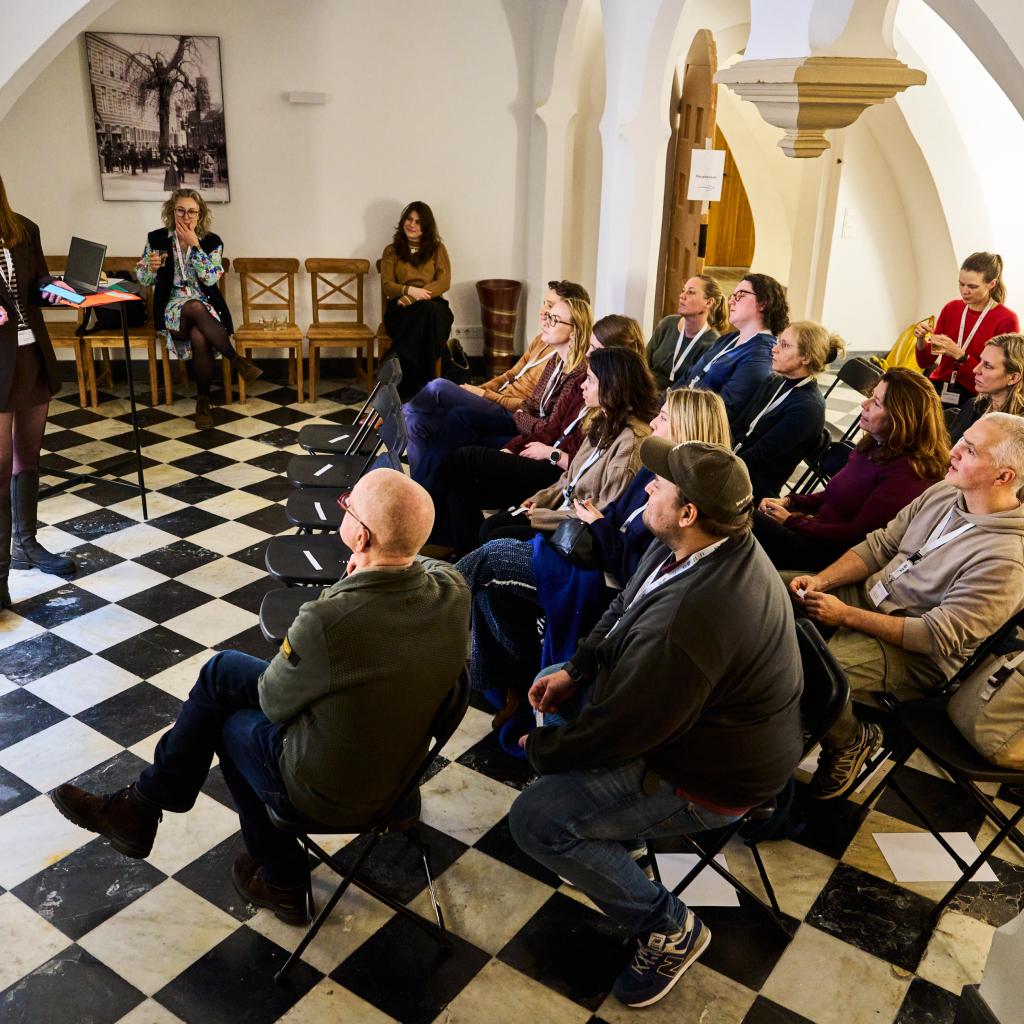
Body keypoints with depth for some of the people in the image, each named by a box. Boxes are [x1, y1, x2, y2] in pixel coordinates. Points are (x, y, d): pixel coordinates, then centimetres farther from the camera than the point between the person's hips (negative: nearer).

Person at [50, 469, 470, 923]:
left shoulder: (326, 622, -38)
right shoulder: (453, 588, -17)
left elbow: (273, 701, -14)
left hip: (329, 793, -6)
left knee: (229, 721, 22)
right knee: (222, 669, 16)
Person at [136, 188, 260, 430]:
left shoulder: (212, 241, 2)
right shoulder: (157, 238, 3)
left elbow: (211, 278, -11)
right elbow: (142, 279, 7)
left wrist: (194, 245, -14)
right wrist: (151, 267, -15)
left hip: (206, 305, 0)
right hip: (173, 308, 0)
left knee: (199, 337, -34)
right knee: (196, 307, -37)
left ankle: (203, 401, -19)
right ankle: (236, 359, -29)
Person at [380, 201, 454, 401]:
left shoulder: (437, 248, 16)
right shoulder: (392, 251, 16)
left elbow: (444, 282, 1)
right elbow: (387, 285, 5)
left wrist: (413, 297, -14)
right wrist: (409, 290, -19)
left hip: (433, 305, 1)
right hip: (401, 309, -1)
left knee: (430, 310, -39)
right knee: (425, 310, -38)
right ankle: (421, 387, -40)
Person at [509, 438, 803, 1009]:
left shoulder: (686, 624, -39)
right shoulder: (721, 545, -8)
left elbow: (617, 730, -27)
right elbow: (622, 609, 8)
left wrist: (539, 748, -9)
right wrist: (575, 670, -3)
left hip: (711, 778, -9)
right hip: (695, 717, 10)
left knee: (534, 819, -13)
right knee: (562, 703, 17)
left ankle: (669, 927, 4)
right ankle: (611, 840, 29)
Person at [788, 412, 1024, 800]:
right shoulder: (944, 492, 1)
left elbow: (937, 637, -25)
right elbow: (880, 545, 5)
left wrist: (846, 615, -24)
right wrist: (820, 580, -10)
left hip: (916, 656, -8)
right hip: (866, 593, 9)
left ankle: (851, 743, 3)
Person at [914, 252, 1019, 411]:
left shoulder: (1006, 320, -6)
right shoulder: (951, 308, 7)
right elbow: (925, 362, 10)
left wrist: (959, 355, -20)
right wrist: (921, 341, -10)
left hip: (973, 398, -4)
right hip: (938, 389, 4)